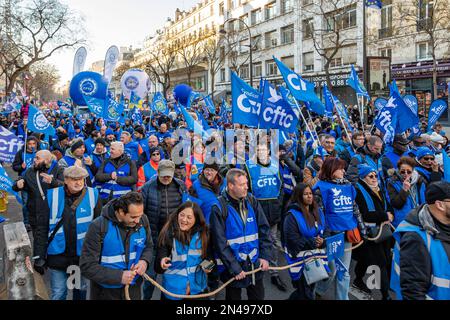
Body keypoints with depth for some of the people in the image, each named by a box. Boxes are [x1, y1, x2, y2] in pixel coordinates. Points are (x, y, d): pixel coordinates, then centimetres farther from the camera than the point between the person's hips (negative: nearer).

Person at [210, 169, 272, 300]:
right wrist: (234, 268, -15)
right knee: (234, 296, 14)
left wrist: (265, 256, -5)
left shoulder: (252, 201, 0)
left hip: (255, 263, 4)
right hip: (232, 266, -4)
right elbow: (220, 243, -16)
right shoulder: (219, 208, -15)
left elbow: (264, 229, 3)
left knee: (258, 296, 17)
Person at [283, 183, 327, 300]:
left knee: (310, 288, 19)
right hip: (301, 259, -7)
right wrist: (313, 242, -16)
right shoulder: (292, 215, -15)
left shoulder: (318, 212, 7)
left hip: (316, 257, 7)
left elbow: (326, 231, 10)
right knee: (306, 293, 1)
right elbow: (293, 239, -20)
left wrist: (322, 241, -11)